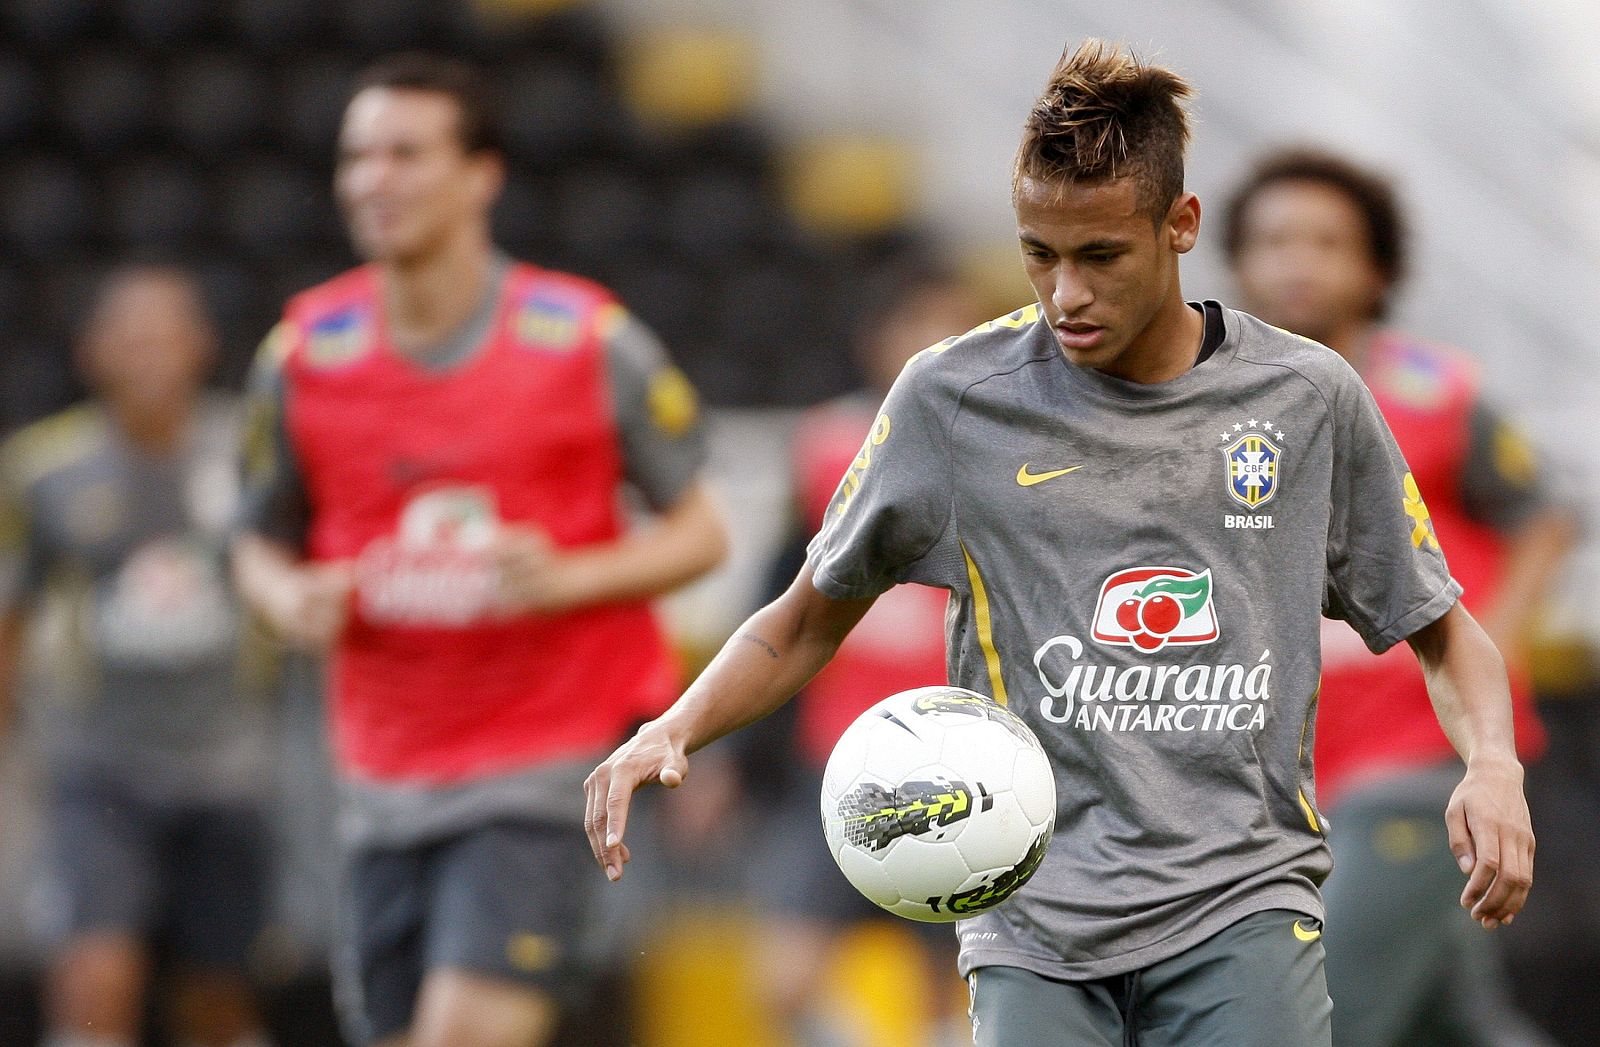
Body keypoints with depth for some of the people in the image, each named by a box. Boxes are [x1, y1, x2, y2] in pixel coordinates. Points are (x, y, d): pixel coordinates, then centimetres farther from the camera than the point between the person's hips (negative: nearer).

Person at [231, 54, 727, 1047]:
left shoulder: (587, 342, -6)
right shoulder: (305, 355, 2)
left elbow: (699, 531, 2)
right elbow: (263, 545, 15)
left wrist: (569, 578, -17)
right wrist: (293, 598, -9)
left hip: (543, 762, -4)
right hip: (386, 771, 4)